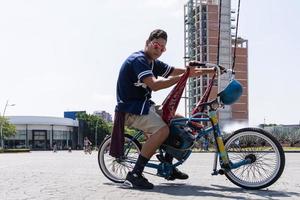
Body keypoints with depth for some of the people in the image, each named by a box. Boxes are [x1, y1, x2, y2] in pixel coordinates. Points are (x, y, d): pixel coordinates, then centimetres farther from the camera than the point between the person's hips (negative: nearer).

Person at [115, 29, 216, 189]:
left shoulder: (153, 63, 13)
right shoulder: (138, 59, -16)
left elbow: (179, 71, 8)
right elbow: (154, 85, -29)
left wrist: (209, 70, 0)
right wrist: (183, 76, -28)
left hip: (143, 106, 10)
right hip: (131, 109, -10)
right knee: (162, 129, -30)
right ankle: (134, 175, -25)